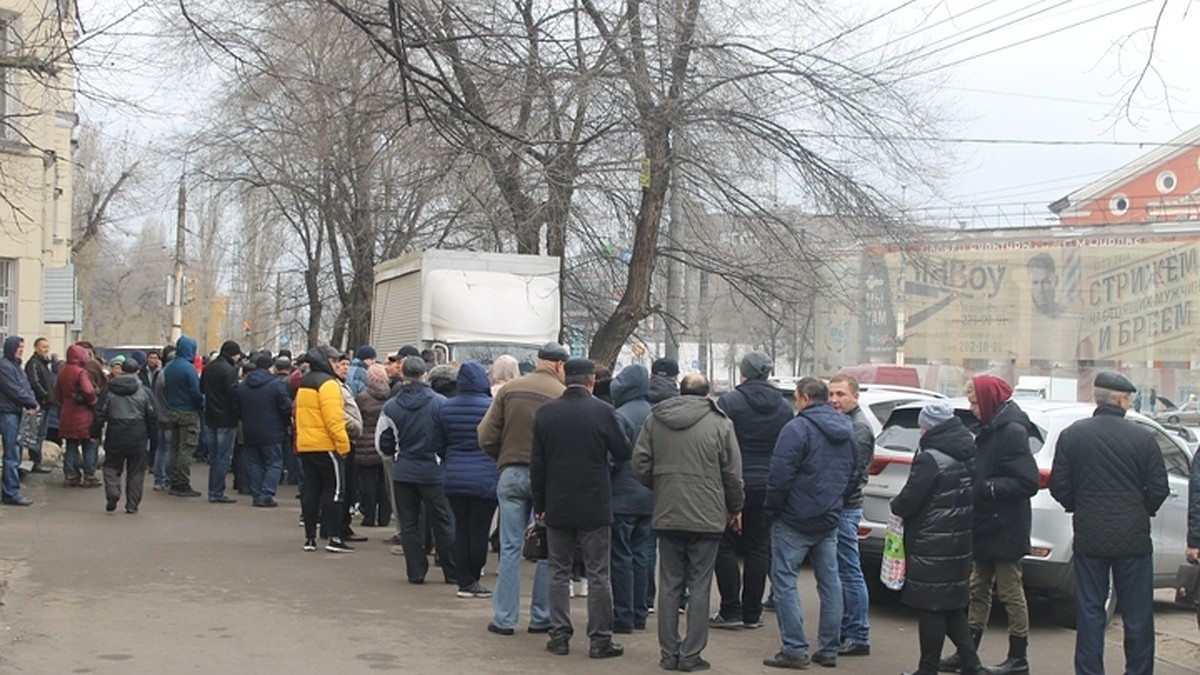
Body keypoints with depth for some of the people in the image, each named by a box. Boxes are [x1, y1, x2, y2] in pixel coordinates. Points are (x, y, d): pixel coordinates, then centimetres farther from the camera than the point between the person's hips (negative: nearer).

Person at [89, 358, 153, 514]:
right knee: (136, 471, 6)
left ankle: (112, 493, -10)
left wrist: (95, 434, 11)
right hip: (137, 437, 0)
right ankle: (132, 504, 6)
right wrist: (149, 434, 17)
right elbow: (151, 415, 4)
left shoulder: (109, 390, 1)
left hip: (115, 436, 0)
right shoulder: (144, 391, 0)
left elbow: (100, 414, 2)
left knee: (112, 466, 13)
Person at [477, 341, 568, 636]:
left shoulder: (509, 389, 2)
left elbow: (486, 435, 0)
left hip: (511, 475, 3)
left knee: (510, 548, 7)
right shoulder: (562, 395, -8)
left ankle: (504, 617, 8)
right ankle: (541, 617, 13)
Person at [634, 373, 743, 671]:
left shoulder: (654, 419, 3)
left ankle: (668, 653, 12)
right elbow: (732, 473, -2)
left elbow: (640, 465, 3)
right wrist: (735, 508, 13)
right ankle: (691, 655, 4)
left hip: (667, 515, 3)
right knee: (699, 587, 4)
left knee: (670, 585, 10)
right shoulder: (720, 423, -4)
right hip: (707, 518, -3)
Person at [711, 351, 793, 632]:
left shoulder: (730, 402, -10)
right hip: (768, 487, 5)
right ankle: (752, 613, 13)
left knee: (725, 547, 4)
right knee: (758, 549, 10)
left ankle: (731, 611, 1)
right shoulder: (784, 407, 7)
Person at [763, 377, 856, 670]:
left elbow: (780, 476, -19)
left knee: (784, 580, -1)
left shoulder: (797, 428, -16)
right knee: (830, 582, 12)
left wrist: (771, 510, -7)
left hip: (795, 519, -7)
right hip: (830, 520, 8)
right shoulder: (846, 431, 10)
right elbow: (853, 474, 17)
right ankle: (829, 649, 17)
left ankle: (795, 649, -4)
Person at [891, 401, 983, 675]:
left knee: (931, 607, 0)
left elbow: (909, 501, -19)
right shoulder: (967, 456, 8)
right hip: (960, 542, 8)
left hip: (932, 547, -8)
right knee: (953, 606, 16)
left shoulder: (930, 459, -18)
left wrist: (895, 505, 4)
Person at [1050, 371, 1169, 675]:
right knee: (1138, 615, 8)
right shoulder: (1142, 438, -7)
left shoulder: (1072, 435, -3)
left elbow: (1059, 487, -1)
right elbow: (1158, 488, -3)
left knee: (1089, 612, 7)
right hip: (1133, 537, -1)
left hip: (1089, 536, 1)